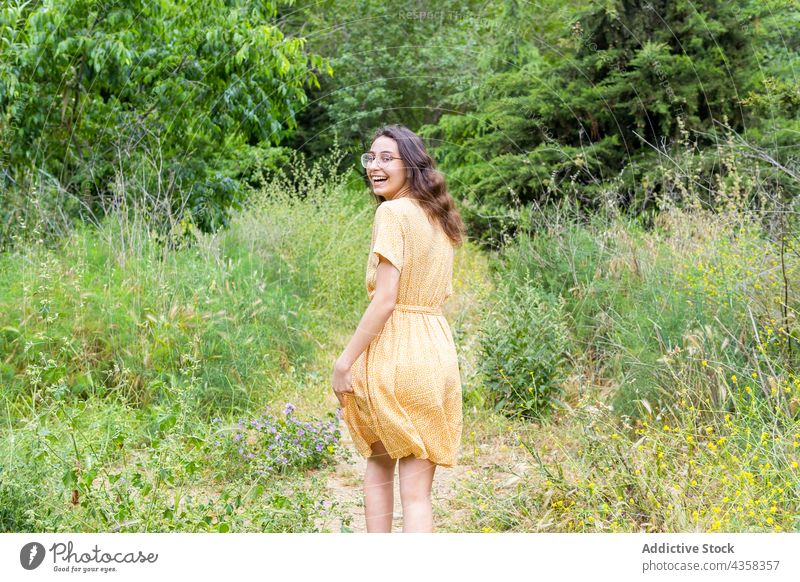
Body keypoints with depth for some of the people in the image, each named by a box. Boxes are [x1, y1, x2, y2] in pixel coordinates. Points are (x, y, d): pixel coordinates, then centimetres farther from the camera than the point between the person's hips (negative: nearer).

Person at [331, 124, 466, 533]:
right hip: (439, 350, 6)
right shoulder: (439, 216, 13)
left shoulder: (393, 212, -11)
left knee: (378, 465, 16)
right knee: (417, 490, 8)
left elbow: (385, 300, -17)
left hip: (393, 351, -6)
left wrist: (345, 361, -13)